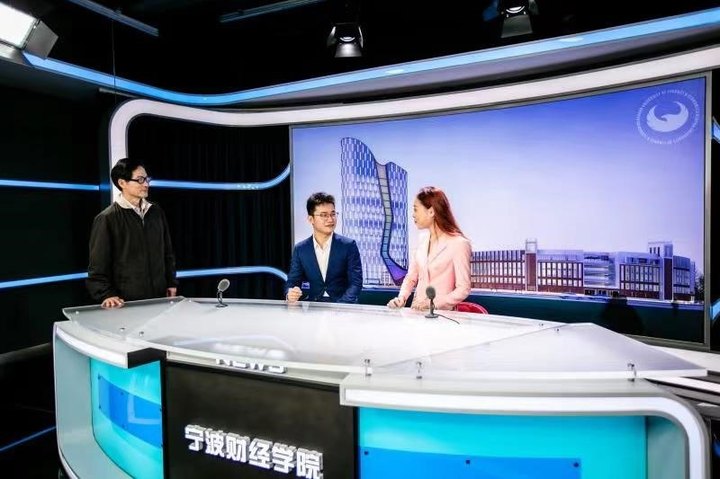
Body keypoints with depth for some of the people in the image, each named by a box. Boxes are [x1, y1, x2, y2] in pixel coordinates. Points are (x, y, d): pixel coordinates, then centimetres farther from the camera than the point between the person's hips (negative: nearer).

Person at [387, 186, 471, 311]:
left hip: (441, 314, -4)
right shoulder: (423, 242, 11)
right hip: (418, 312, 5)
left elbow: (463, 289, -10)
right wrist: (401, 298, -4)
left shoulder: (459, 243, -9)